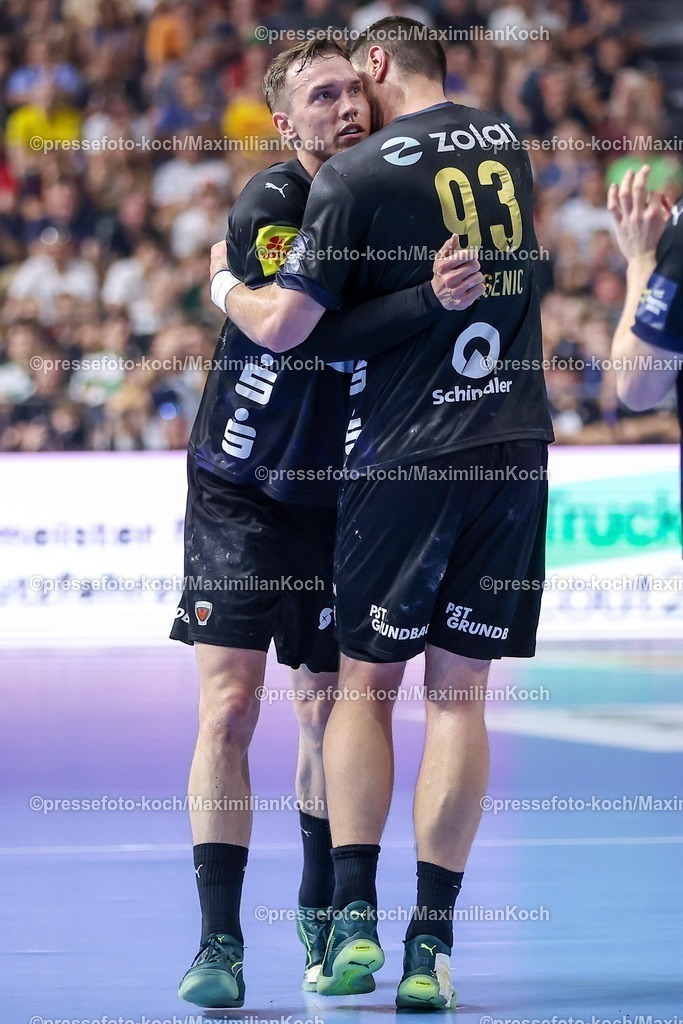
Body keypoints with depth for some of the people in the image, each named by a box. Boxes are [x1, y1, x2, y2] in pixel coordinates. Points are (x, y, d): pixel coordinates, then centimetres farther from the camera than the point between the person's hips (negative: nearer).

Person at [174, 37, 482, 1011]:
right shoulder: (267, 209, -17)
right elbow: (313, 336, -30)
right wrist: (428, 297, -40)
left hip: (338, 494, 5)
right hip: (240, 492, -5)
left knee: (329, 709, 10)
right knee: (228, 708, -10)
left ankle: (322, 914, 28)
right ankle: (220, 941, -8)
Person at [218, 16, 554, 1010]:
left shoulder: (356, 175, -8)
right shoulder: (506, 141, 11)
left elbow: (282, 326, -8)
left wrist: (226, 287, 12)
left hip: (407, 454, -4)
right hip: (517, 445, 4)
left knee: (366, 682, 9)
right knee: (460, 689, 5)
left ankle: (355, 920, 0)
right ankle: (432, 945, 2)